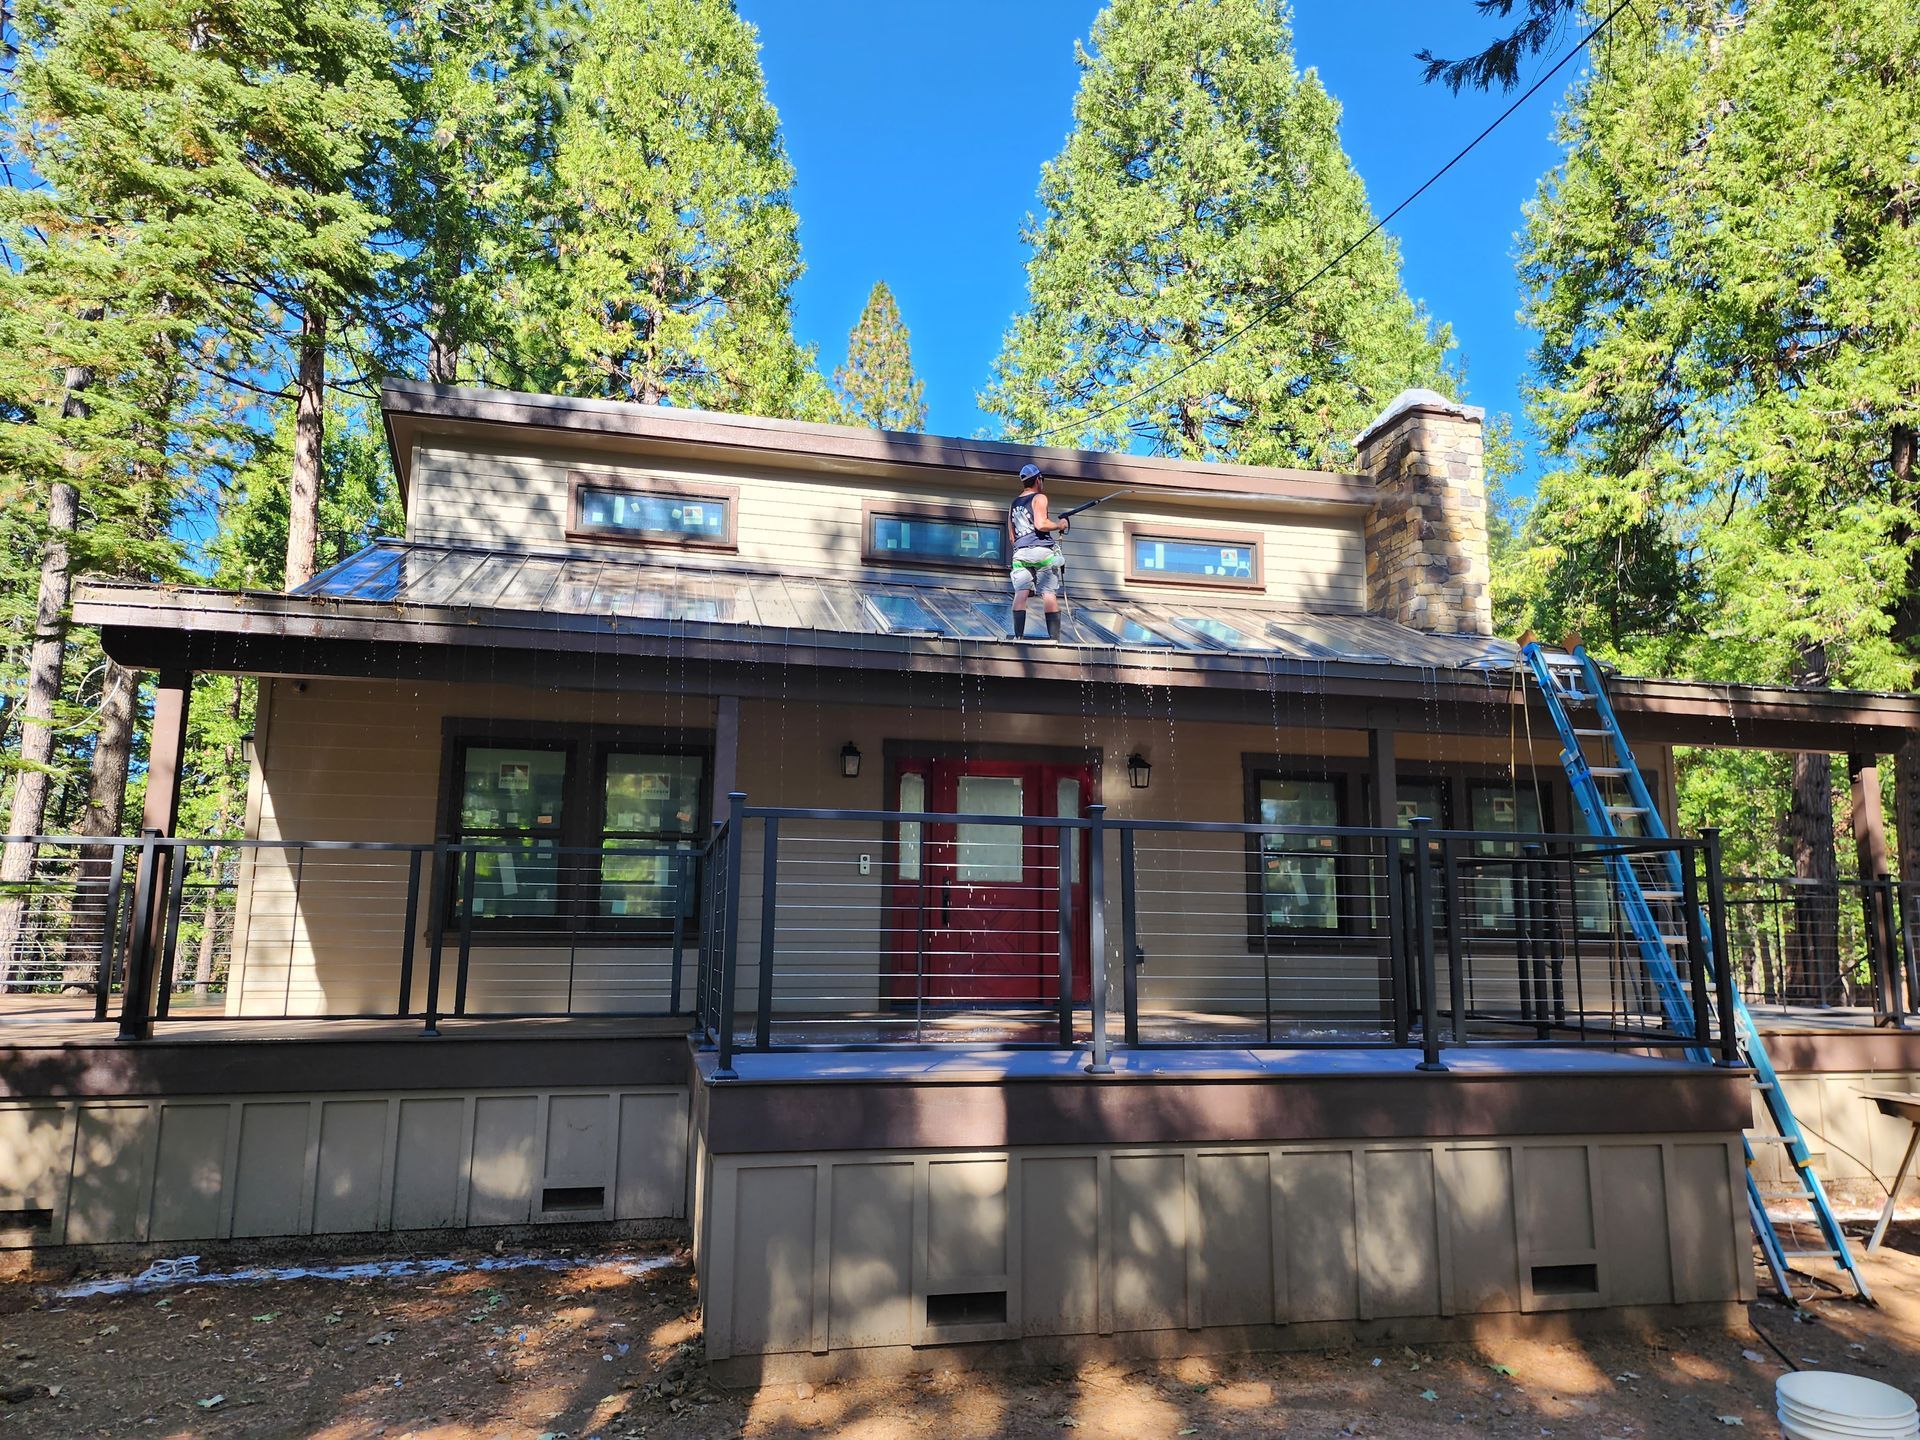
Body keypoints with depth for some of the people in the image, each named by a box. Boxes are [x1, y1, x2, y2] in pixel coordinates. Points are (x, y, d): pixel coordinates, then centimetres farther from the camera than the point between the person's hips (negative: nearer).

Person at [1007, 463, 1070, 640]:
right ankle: (1054, 638, -8)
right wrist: (1059, 525, 2)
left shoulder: (1013, 504, 20)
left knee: (1020, 593, -4)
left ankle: (1018, 637, -15)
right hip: (1042, 551, -5)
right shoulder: (1039, 498, 1)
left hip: (1020, 553, 5)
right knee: (1049, 594, -4)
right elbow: (1041, 524, -13)